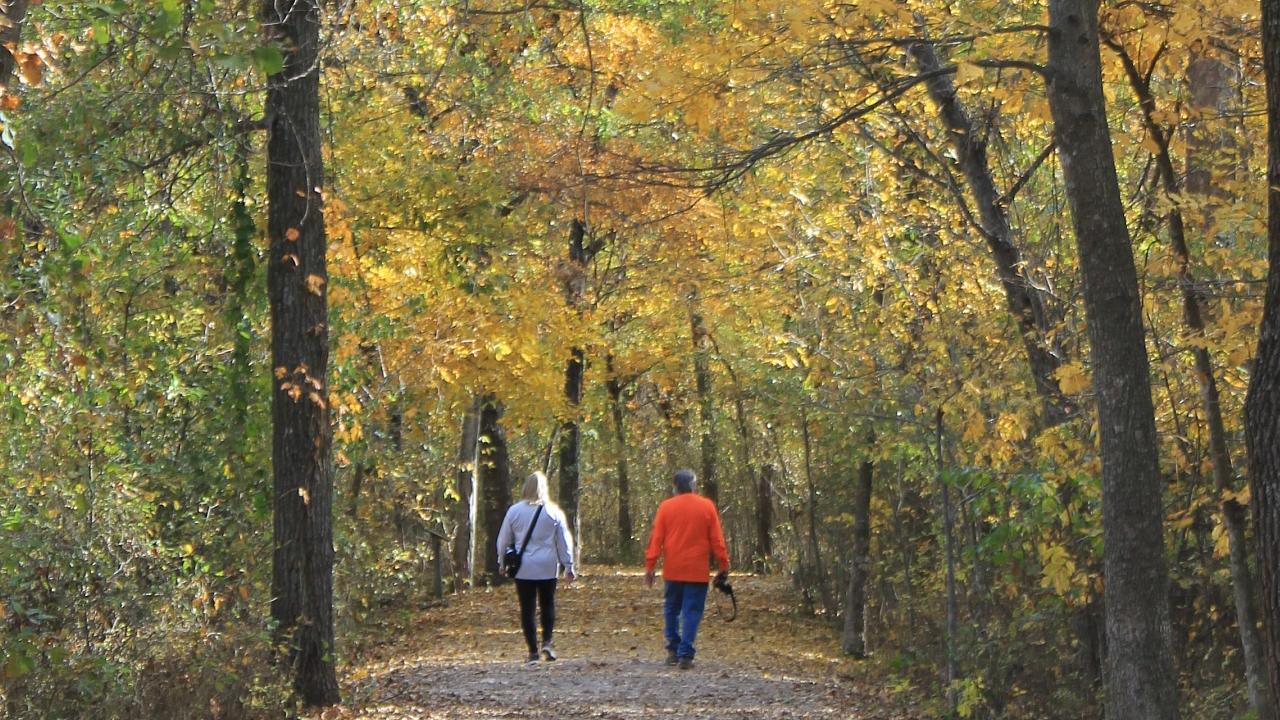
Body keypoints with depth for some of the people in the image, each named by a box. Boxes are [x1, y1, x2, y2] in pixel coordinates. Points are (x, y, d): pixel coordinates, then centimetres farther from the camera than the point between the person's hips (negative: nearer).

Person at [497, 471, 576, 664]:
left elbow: (504, 540, 6)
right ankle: (547, 642, -1)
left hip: (523, 569, 0)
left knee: (527, 609, 4)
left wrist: (502, 562, 20)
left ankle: (533, 651, 2)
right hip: (547, 568, 0)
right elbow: (564, 541, 3)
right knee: (548, 604, 15)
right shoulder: (553, 512, -2)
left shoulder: (514, 511, -2)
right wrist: (568, 566, 10)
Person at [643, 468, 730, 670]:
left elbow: (656, 538, -1)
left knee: (671, 610, 16)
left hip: (672, 570, 1)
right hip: (697, 571, -1)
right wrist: (724, 566, 6)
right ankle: (685, 655, -7)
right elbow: (717, 540, -1)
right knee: (692, 613, 0)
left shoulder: (666, 507, 0)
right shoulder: (707, 507, -1)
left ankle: (673, 651, 19)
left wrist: (649, 566, 2)